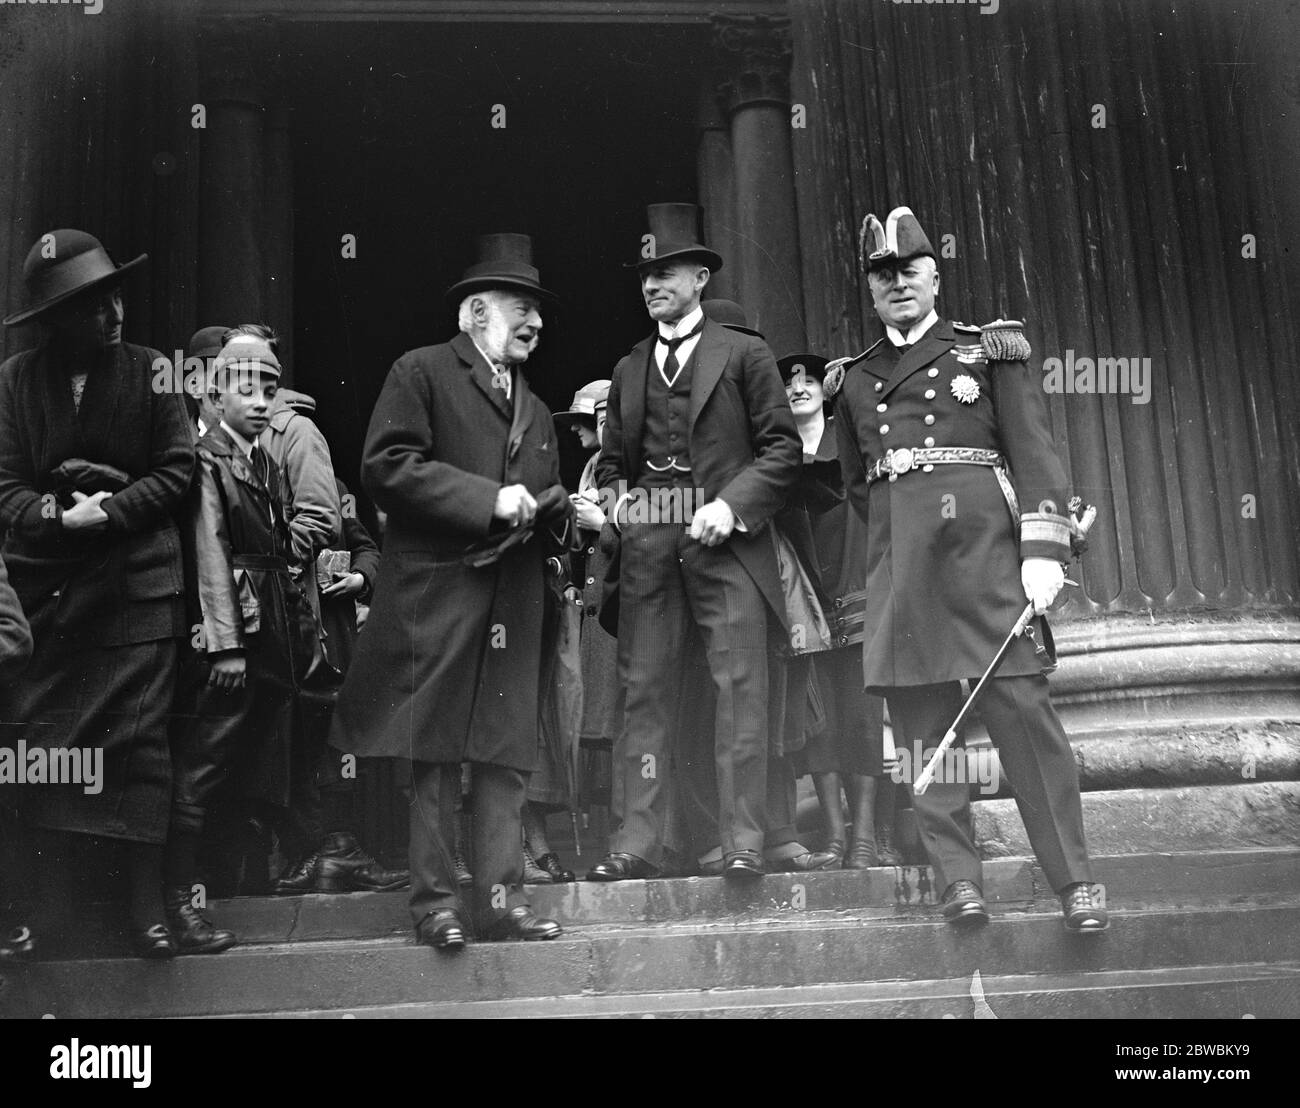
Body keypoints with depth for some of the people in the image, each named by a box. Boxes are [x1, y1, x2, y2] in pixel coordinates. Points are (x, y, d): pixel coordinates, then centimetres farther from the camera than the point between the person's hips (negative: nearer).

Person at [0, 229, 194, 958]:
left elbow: (177, 468, -1)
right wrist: (61, 516, -16)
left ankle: (148, 904, 9)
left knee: (140, 742, 1)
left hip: (137, 589, -1)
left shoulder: (150, 370, 1)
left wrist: (108, 511, -12)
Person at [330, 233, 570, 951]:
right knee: (434, 757, -3)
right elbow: (385, 466, -11)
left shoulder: (535, 411, 26)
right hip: (438, 596, -6)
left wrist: (562, 513, 6)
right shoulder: (421, 373, 2)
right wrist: (487, 499, -15)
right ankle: (435, 904, 5)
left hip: (512, 609, 6)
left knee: (506, 757, 5)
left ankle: (501, 899, 11)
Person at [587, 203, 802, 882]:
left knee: (738, 687, -7)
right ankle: (638, 839, 3)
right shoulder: (628, 371, 20)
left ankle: (742, 839, -3)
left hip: (726, 544, -3)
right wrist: (615, 505, 4)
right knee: (645, 690, 0)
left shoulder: (744, 355, 8)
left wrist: (732, 505, -11)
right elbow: (611, 463, 25)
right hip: (647, 547, 4)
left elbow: (782, 447, 2)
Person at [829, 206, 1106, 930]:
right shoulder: (854, 378, 19)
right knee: (921, 717, 0)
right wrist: (894, 548, 12)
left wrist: (1042, 550, -9)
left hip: (983, 542, -3)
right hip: (898, 561, 3)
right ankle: (958, 880, 6)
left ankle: (1075, 880, 0)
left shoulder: (991, 349, 10)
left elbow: (1034, 451, 1)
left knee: (1022, 704, -7)